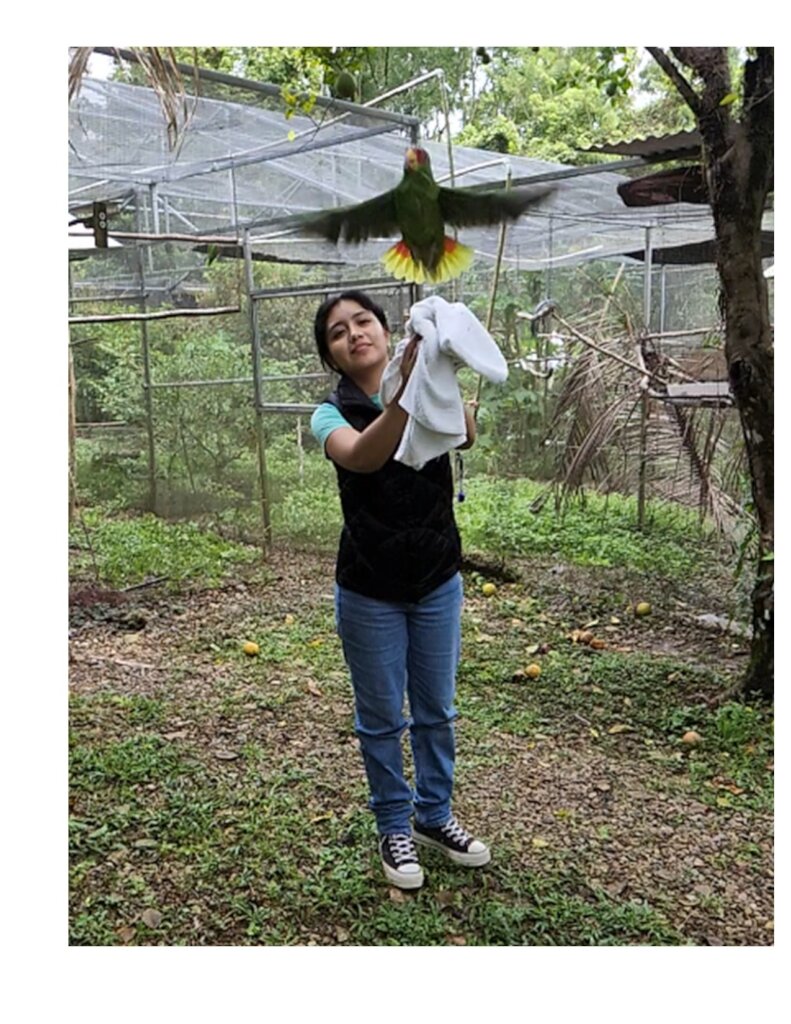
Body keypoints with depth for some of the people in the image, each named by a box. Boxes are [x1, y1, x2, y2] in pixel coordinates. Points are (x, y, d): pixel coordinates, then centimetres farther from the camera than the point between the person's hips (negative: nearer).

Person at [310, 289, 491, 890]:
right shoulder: (332, 414, -11)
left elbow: (466, 435, -27)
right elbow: (363, 457, -34)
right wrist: (405, 393, -50)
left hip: (438, 584, 2)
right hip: (370, 594, -2)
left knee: (436, 711, 17)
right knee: (382, 719, 11)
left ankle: (435, 816, 37)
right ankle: (394, 829, 31)